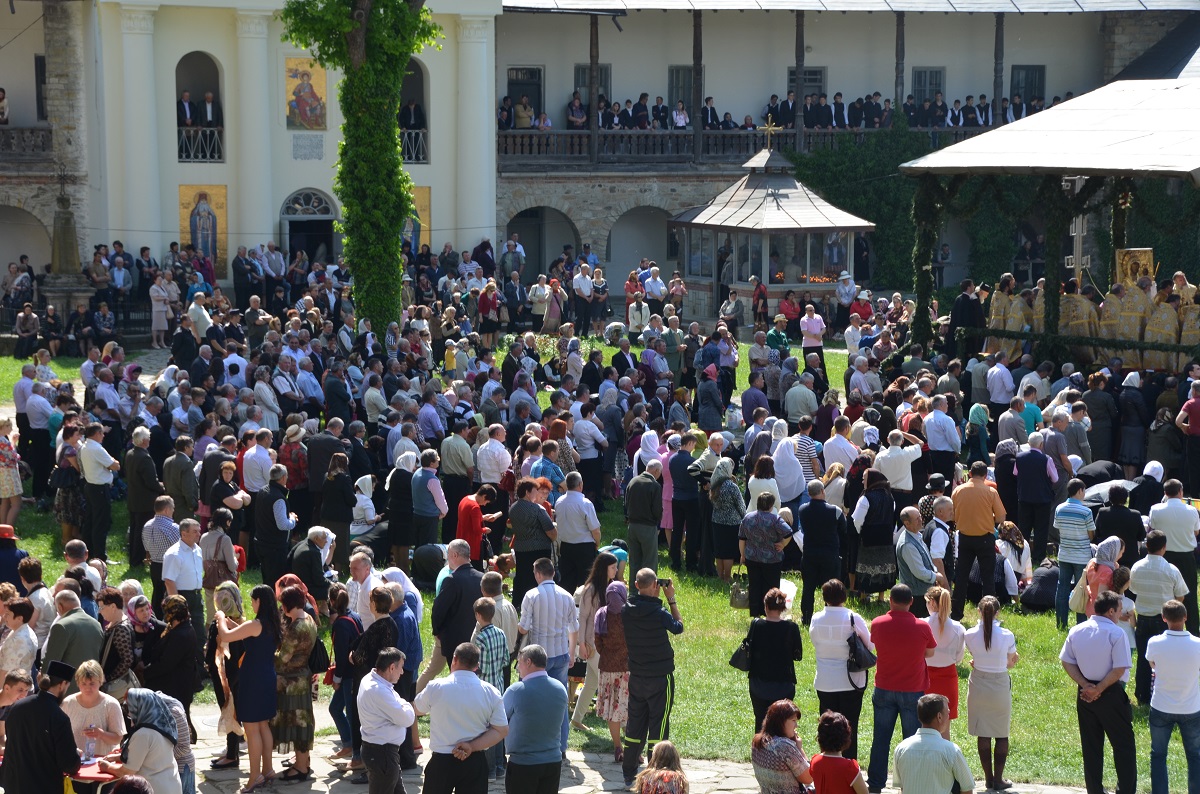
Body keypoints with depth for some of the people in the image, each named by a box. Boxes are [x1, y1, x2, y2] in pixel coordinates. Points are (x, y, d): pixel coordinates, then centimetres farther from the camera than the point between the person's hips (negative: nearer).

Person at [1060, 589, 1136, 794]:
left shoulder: (1076, 631, 2)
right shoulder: (1116, 634, -15)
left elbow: (1066, 662, 2)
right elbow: (1119, 670, -19)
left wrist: (1086, 685, -4)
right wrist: (1099, 689, -11)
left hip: (1085, 695, 5)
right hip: (1111, 694, -5)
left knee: (1091, 746, 13)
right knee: (1123, 745, 7)